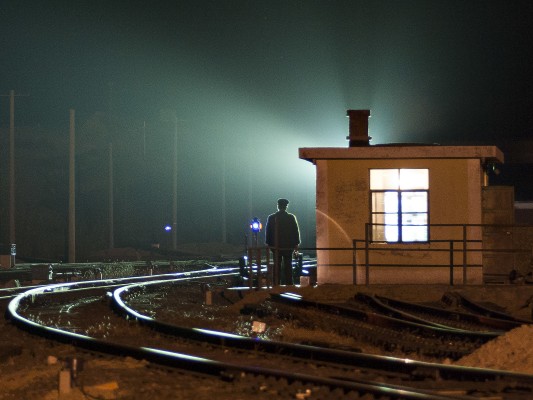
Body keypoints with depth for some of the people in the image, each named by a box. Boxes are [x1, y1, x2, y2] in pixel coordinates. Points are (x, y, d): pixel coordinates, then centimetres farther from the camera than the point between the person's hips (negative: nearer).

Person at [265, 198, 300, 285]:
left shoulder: (271, 218, -2)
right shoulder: (291, 217, -5)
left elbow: (267, 232, 2)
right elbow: (296, 231, -2)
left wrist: (268, 244, 10)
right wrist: (296, 244, 6)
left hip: (276, 245, 1)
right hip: (288, 245, -1)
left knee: (277, 266, 5)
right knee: (288, 266, 3)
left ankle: (276, 285, 2)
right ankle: (288, 284, 1)